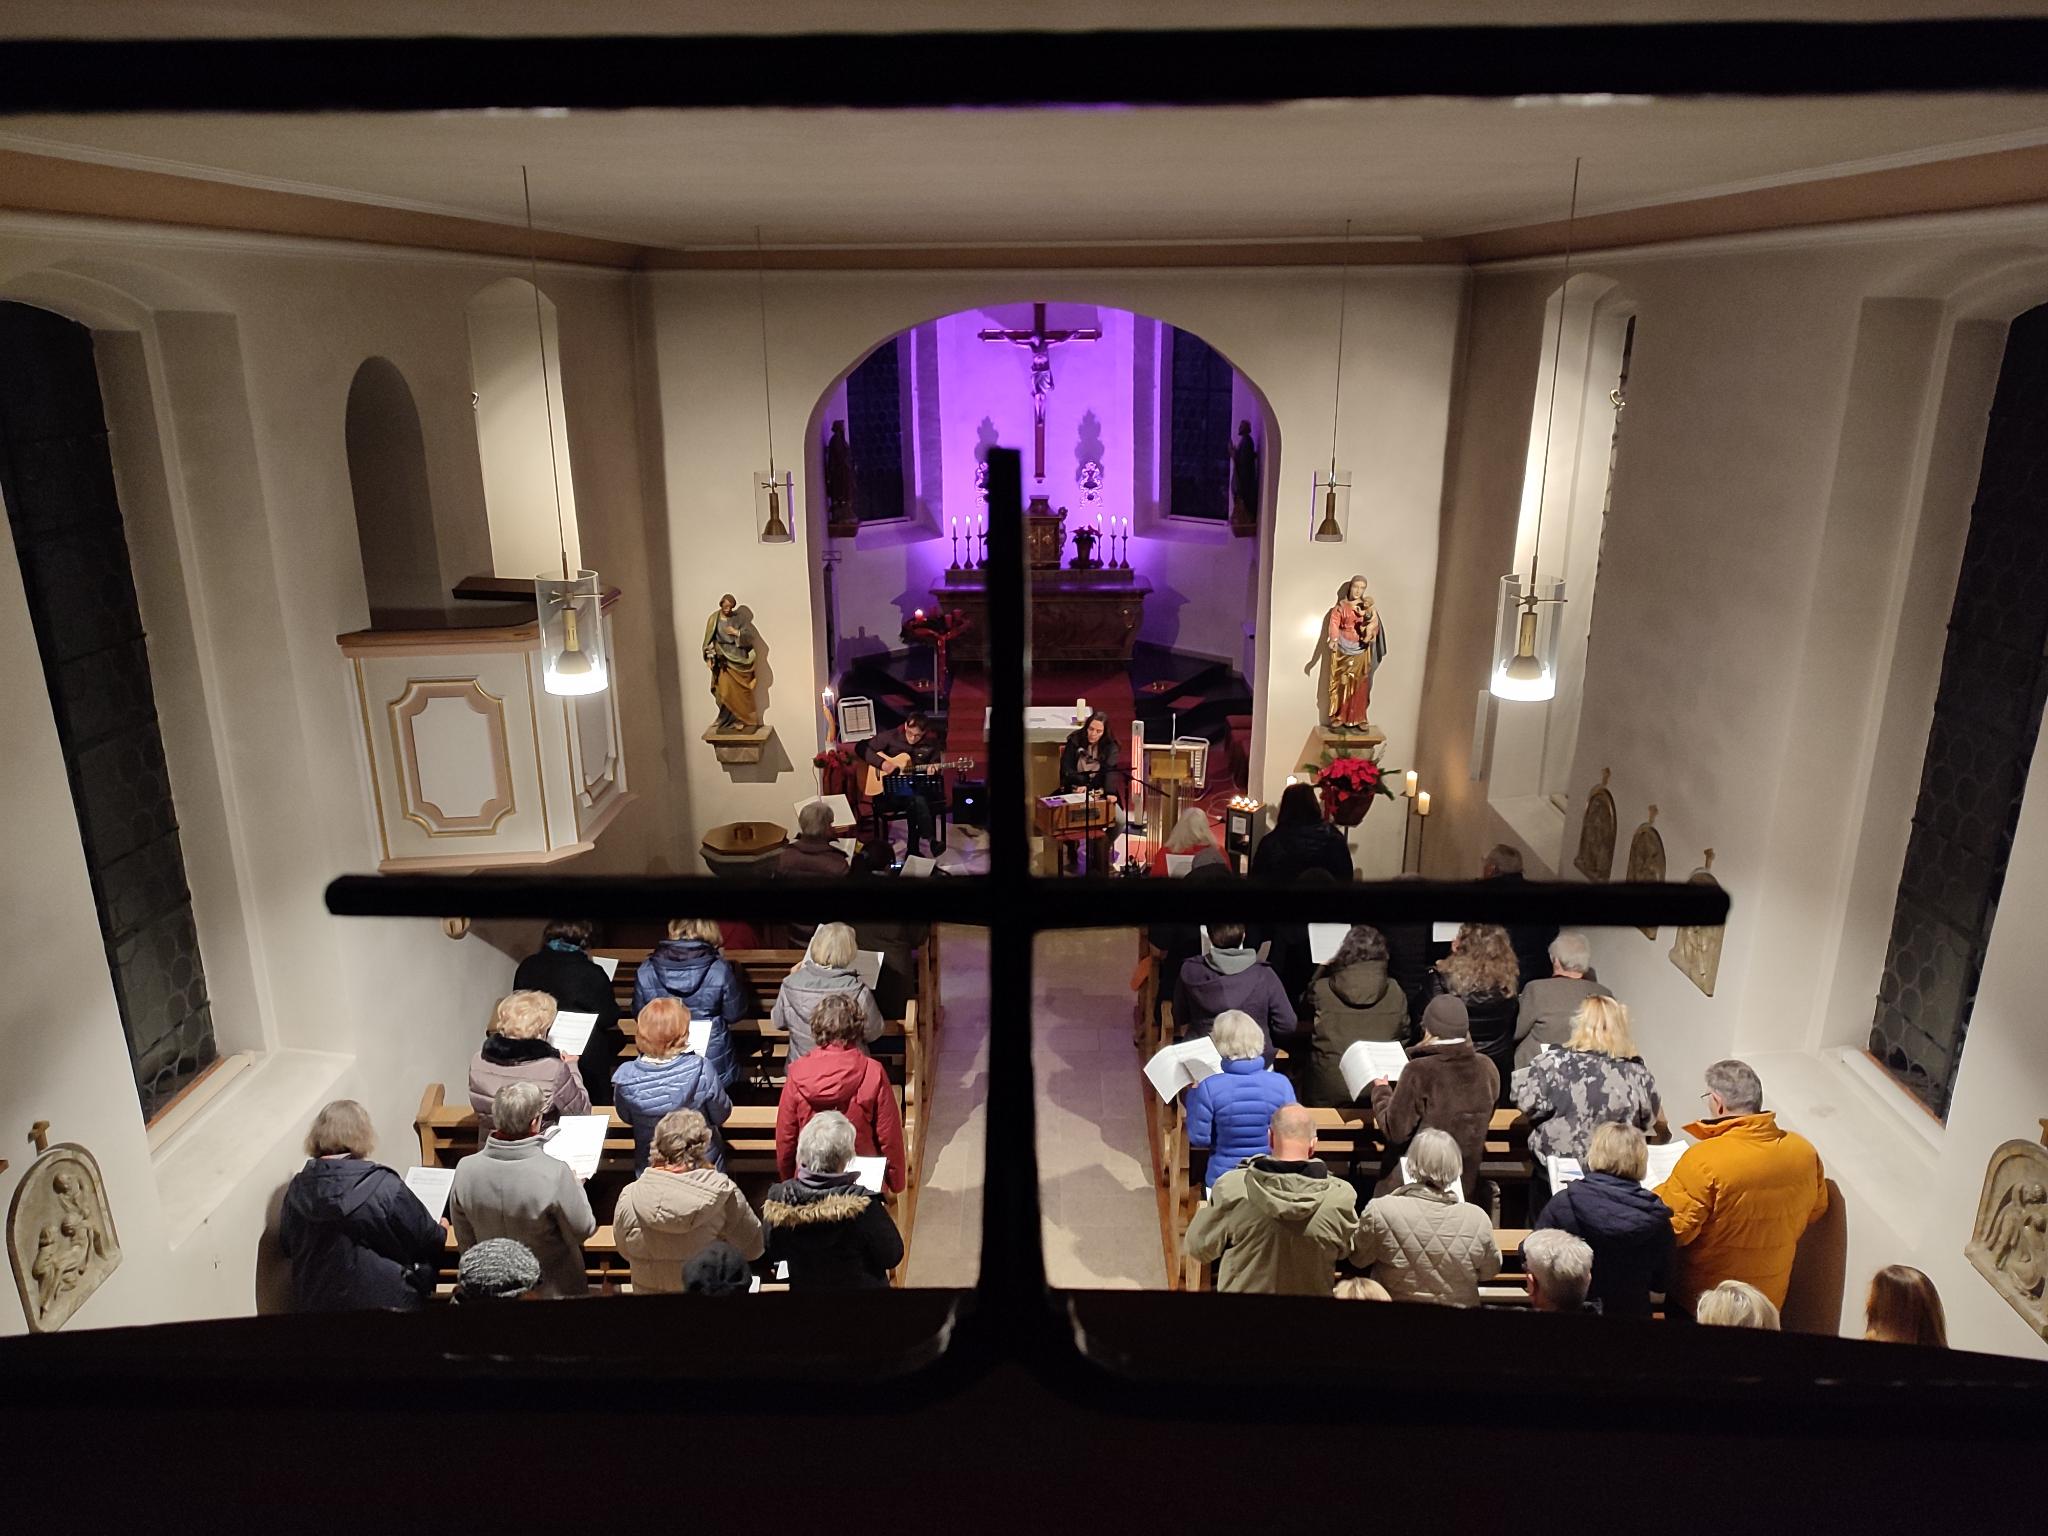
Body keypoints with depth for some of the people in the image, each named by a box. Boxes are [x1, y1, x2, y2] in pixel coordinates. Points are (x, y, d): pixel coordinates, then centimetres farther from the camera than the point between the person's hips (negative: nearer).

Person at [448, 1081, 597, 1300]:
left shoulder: (465, 1169, -19)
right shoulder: (555, 1174, -32)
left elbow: (465, 1241, -4)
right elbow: (582, 1231, -17)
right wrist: (577, 1187, -1)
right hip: (554, 1290, -3)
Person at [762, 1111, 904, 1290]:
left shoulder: (777, 1200, -19)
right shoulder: (861, 1204, -30)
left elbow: (767, 1257, -3)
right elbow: (892, 1257, -18)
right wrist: (880, 1213, -5)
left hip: (802, 1286, 4)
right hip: (859, 1286, -3)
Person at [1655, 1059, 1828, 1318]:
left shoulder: (1703, 1160, -29)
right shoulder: (1804, 1151, -10)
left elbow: (1673, 1229, -23)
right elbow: (1815, 1210, 8)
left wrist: (1663, 1193, -4)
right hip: (1770, 1296, 5)